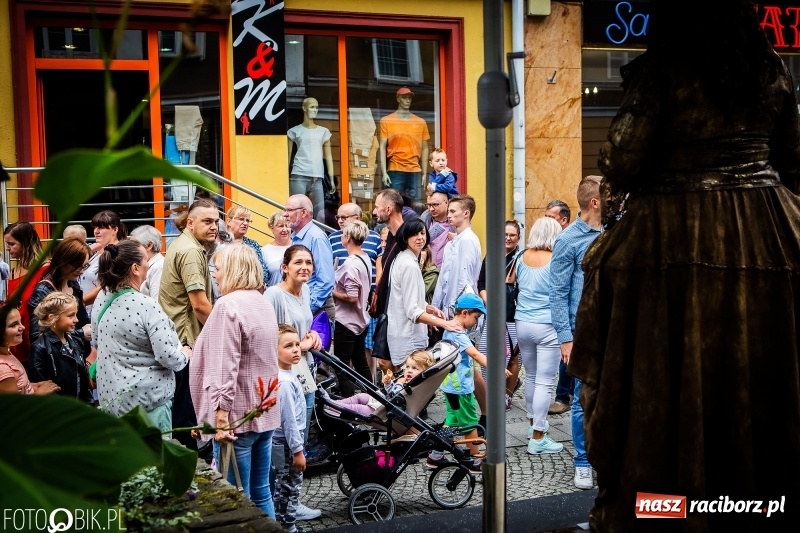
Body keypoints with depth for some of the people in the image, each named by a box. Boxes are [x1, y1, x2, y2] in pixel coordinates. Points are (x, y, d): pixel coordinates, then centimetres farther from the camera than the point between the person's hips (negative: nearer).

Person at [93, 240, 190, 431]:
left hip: (109, 396, 7)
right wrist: (185, 354, -1)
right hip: (146, 400, -7)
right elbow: (168, 357, -21)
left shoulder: (101, 299, 1)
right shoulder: (146, 306, -21)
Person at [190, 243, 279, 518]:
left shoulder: (228, 305, -15)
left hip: (238, 414, -9)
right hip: (266, 412, 9)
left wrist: (221, 414, -20)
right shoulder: (264, 303, 13)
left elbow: (225, 366, -20)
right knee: (261, 491, 14)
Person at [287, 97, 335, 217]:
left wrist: (331, 179, 8)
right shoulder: (294, 131, 8)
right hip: (299, 176, -2)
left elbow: (328, 157, 14)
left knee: (320, 213, -5)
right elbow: (288, 156, 8)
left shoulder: (324, 132, 14)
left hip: (317, 177, 2)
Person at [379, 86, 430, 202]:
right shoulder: (386, 121, 4)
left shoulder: (420, 122, 11)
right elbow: (382, 148, 1)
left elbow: (424, 148, 13)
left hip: (415, 171, 2)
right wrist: (384, 172, -8)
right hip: (395, 171, -2)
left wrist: (424, 173, 7)